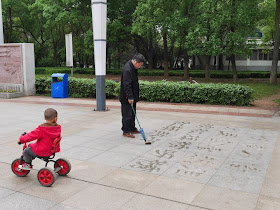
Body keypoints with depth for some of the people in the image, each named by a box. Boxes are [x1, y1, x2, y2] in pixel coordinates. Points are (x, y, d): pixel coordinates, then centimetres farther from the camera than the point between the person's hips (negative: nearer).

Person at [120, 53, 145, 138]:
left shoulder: (133, 68, 10)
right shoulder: (127, 69, -23)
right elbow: (127, 85, -27)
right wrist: (130, 97, -27)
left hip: (132, 96, 10)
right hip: (127, 98, -10)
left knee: (132, 113, 17)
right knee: (127, 114, -3)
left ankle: (132, 128, 28)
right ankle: (126, 131, 6)